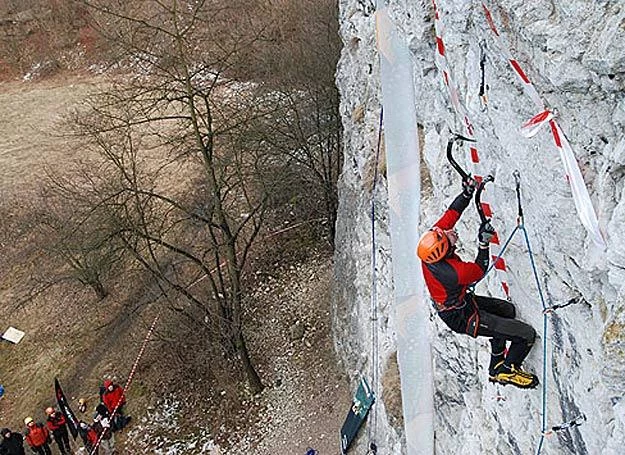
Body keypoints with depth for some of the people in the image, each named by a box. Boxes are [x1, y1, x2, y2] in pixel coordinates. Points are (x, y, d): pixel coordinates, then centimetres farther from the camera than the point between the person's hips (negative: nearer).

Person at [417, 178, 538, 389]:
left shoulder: (429, 244, -20)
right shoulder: (452, 272, -39)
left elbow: (451, 214, -9)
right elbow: (479, 270, -17)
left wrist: (467, 193, -17)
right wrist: (484, 243, -17)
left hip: (458, 302, 9)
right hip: (463, 318, -9)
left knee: (507, 309, 29)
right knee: (527, 334, -7)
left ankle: (496, 368, 39)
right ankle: (507, 370, 19)